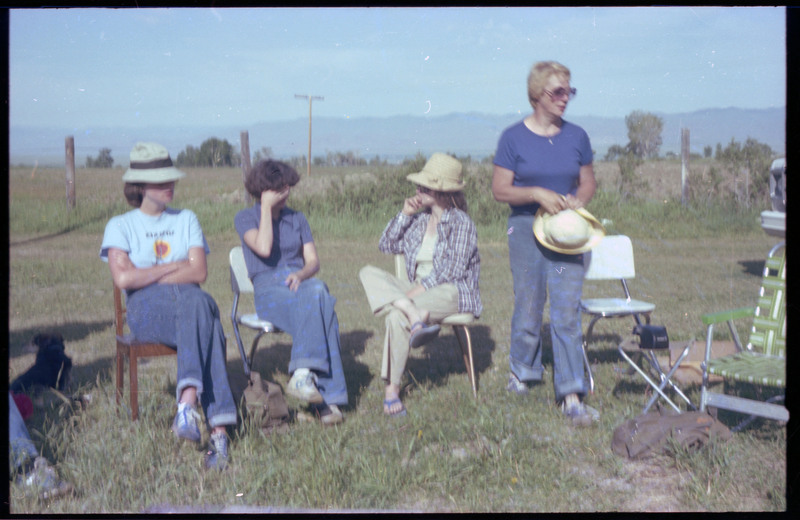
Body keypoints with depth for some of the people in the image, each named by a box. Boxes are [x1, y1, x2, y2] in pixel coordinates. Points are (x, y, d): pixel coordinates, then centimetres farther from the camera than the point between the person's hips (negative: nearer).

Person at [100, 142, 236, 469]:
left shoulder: (186, 219, 20)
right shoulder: (120, 226, 12)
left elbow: (199, 273, 4)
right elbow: (123, 278, -6)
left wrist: (148, 277, -3)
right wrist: (173, 267, 0)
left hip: (189, 303, 3)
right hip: (145, 311, -3)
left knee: (199, 304, -37)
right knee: (199, 304, -37)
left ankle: (188, 402, -49)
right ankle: (218, 427, -46)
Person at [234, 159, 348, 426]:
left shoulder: (297, 218, 22)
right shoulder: (245, 218, 9)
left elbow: (313, 261, 13)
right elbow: (263, 249, -12)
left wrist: (301, 275, -10)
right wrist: (266, 207, -4)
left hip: (301, 282, 4)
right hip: (268, 290, -4)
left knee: (319, 291, -36)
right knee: (318, 307, -36)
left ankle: (303, 374, -42)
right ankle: (327, 397, -41)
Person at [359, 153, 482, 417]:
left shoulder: (461, 223, -3)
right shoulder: (419, 220, 16)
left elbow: (452, 270, -13)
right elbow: (387, 245, 12)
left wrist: (418, 289, -21)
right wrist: (404, 214, 4)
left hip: (453, 293, -7)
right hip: (417, 291, 7)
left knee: (396, 315, -33)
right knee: (369, 273, -16)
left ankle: (392, 387, -24)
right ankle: (415, 314, -37)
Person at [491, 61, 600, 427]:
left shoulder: (576, 137, 6)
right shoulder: (514, 138, -3)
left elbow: (588, 183, 14)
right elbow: (499, 190, -4)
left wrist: (577, 201, -7)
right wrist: (539, 194, -18)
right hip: (526, 229, -2)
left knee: (567, 313, -4)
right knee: (528, 308, 8)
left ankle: (571, 396, -2)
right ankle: (522, 370, 34)